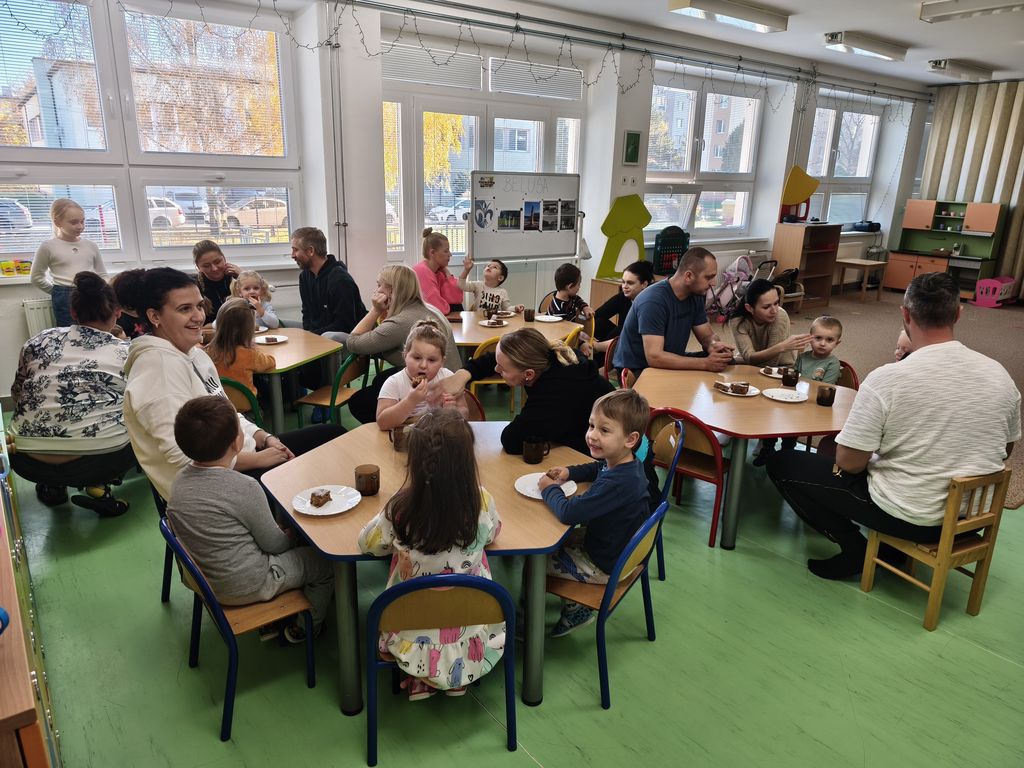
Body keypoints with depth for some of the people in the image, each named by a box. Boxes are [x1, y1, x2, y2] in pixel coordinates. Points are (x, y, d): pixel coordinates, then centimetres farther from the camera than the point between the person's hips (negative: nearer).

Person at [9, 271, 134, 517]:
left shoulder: (38, 341, 10)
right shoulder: (128, 352, 4)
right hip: (101, 462, -4)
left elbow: (17, 396, 24)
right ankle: (98, 486, 8)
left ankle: (53, 486, 24)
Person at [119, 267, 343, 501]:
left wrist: (266, 438, -2)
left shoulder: (193, 353, 7)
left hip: (241, 455, 9)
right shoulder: (159, 365, -21)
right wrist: (258, 459, -18)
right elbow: (184, 456, -26)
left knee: (330, 434, 6)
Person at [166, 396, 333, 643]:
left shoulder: (181, 479, -7)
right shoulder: (244, 488, -29)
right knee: (326, 561, 10)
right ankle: (305, 628, 30)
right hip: (244, 588, -7)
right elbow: (274, 543, -15)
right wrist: (291, 534, 6)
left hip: (207, 580, 8)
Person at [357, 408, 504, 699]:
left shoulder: (400, 510, -25)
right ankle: (458, 677, 21)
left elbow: (367, 543, -4)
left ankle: (420, 679, 17)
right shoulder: (482, 503, -21)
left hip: (415, 638, 0)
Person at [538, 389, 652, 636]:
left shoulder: (616, 483, -38)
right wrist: (569, 472, 0)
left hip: (605, 566, -9)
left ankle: (575, 610, 23)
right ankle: (573, 604, 34)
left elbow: (568, 513, -39)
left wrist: (550, 489, -19)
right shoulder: (625, 464, -7)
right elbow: (596, 469, 17)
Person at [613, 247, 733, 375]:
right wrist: (705, 363, -38)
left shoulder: (695, 295, -2)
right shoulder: (654, 300, -27)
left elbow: (707, 336, 6)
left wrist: (714, 345, -21)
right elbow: (654, 357, -34)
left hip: (670, 362, 8)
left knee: (725, 361, -7)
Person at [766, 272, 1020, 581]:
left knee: (782, 464, 5)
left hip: (908, 516, -6)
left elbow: (849, 463, -18)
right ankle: (896, 547, 23)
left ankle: (856, 549, 3)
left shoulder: (886, 378, -24)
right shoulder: (999, 374, -6)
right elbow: (1005, 449, 9)